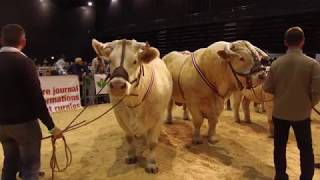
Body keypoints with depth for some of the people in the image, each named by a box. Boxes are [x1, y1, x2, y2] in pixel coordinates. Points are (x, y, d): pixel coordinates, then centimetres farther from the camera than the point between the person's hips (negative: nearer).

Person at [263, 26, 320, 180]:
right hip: (301, 114, -1)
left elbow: (267, 88, -2)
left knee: (280, 146, 16)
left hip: (279, 113, 2)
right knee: (306, 148, 17)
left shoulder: (276, 63, -8)